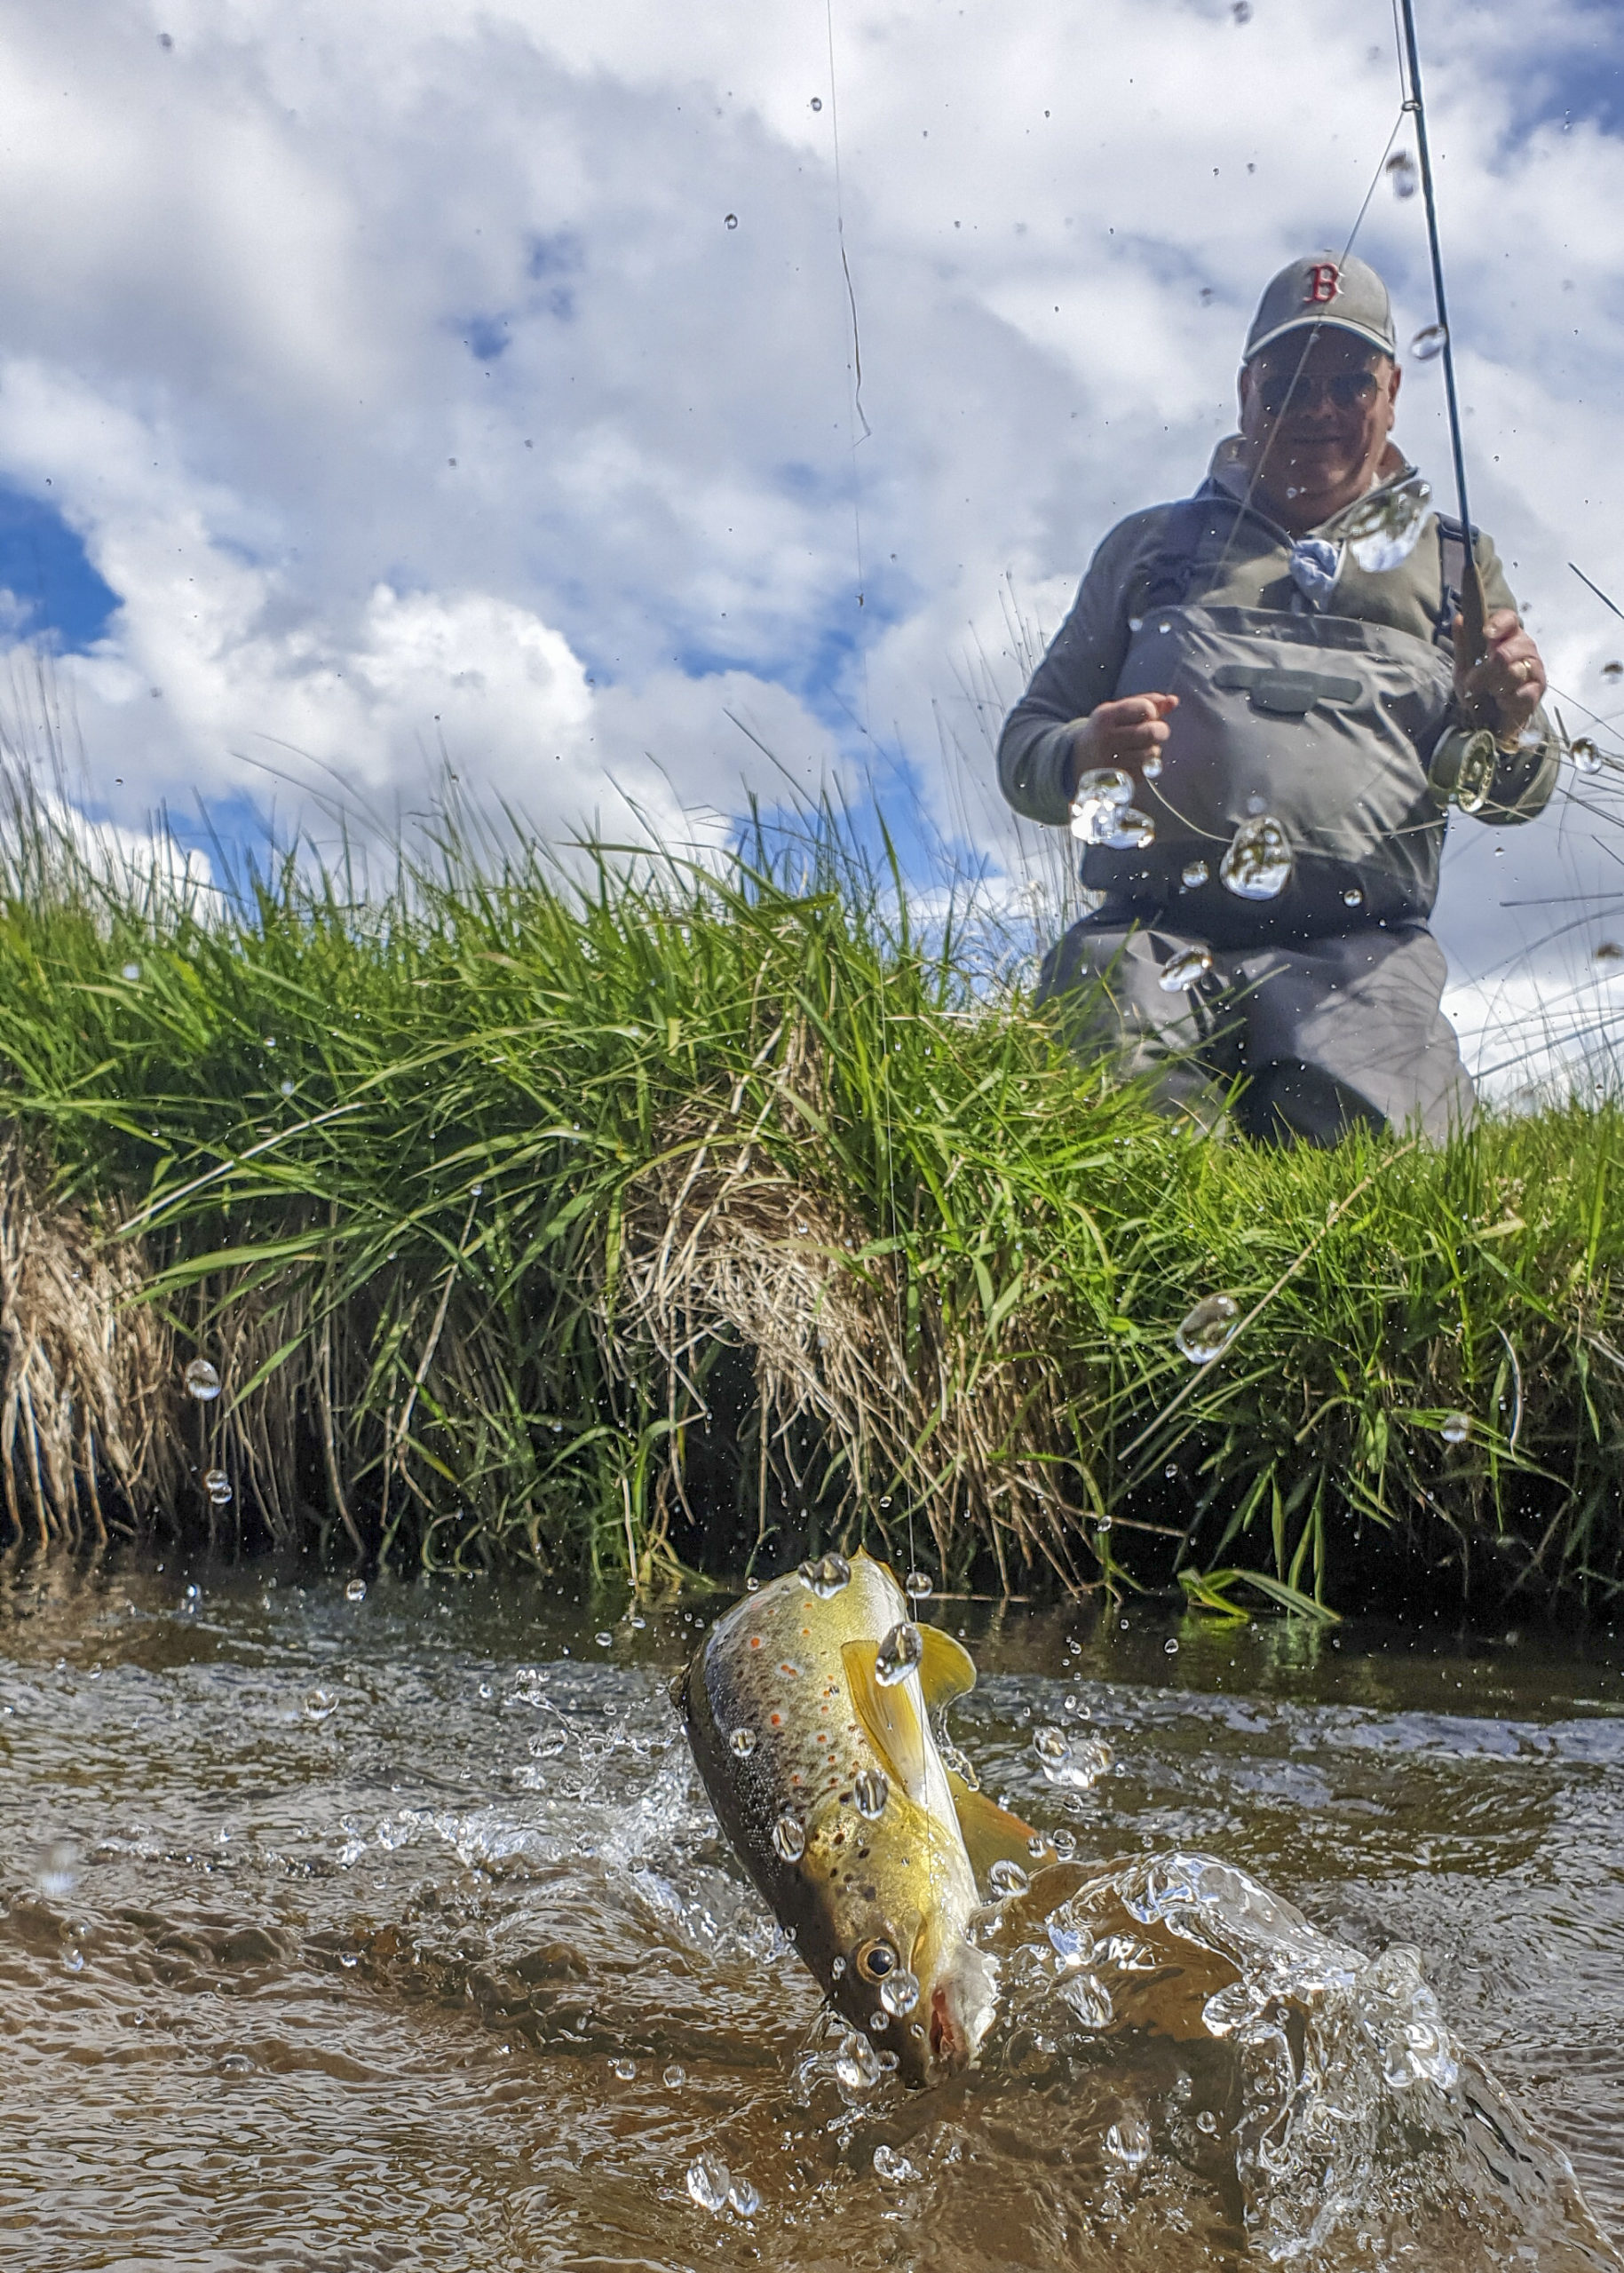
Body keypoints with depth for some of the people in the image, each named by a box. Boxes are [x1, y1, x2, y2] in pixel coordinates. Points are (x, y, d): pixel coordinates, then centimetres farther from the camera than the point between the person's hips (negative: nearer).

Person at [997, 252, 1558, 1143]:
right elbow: (1023, 743, 19)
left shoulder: (1451, 561, 24)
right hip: (1149, 940, 0)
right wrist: (1084, 758, -6)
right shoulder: (1149, 544, 23)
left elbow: (1518, 793, 17)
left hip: (1357, 957, 1)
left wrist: (1505, 727, -8)